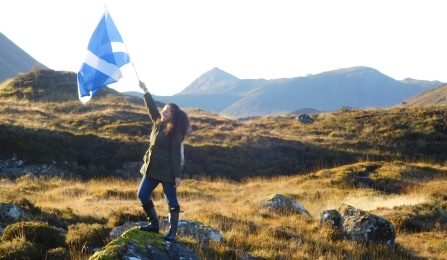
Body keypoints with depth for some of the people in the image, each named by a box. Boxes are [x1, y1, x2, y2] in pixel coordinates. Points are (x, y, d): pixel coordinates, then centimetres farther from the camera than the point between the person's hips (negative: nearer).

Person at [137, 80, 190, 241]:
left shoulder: (175, 131, -12)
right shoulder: (158, 123, 10)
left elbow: (176, 154, -15)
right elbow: (152, 108, 18)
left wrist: (177, 175, -17)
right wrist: (145, 91, 13)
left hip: (167, 170, -8)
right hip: (152, 167, 8)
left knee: (171, 201, 0)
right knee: (142, 195, 9)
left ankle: (173, 231, 9)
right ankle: (154, 223, 22)